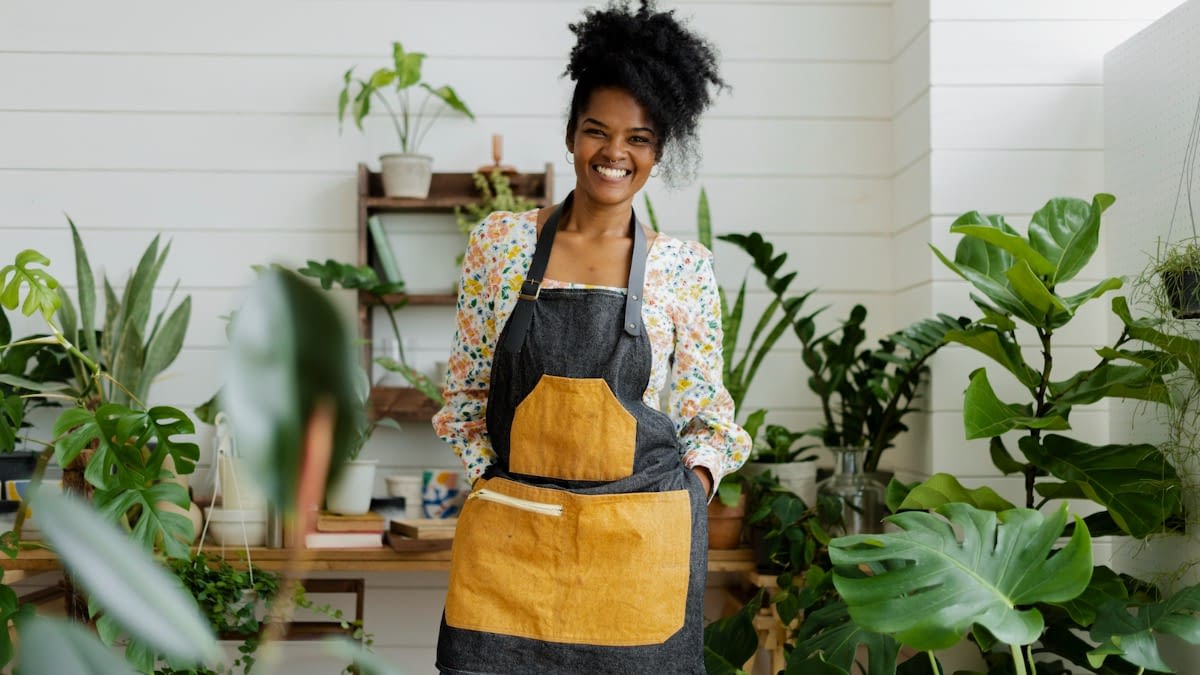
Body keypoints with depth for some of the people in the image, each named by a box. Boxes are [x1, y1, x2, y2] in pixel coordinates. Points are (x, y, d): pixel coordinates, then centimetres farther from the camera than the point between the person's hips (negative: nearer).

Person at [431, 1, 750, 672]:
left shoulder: (686, 268, 2)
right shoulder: (500, 242, 3)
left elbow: (706, 414, 9)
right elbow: (465, 387, 9)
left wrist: (693, 486, -6)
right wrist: (490, 477, -1)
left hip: (640, 540, 0)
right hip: (509, 532, 0)